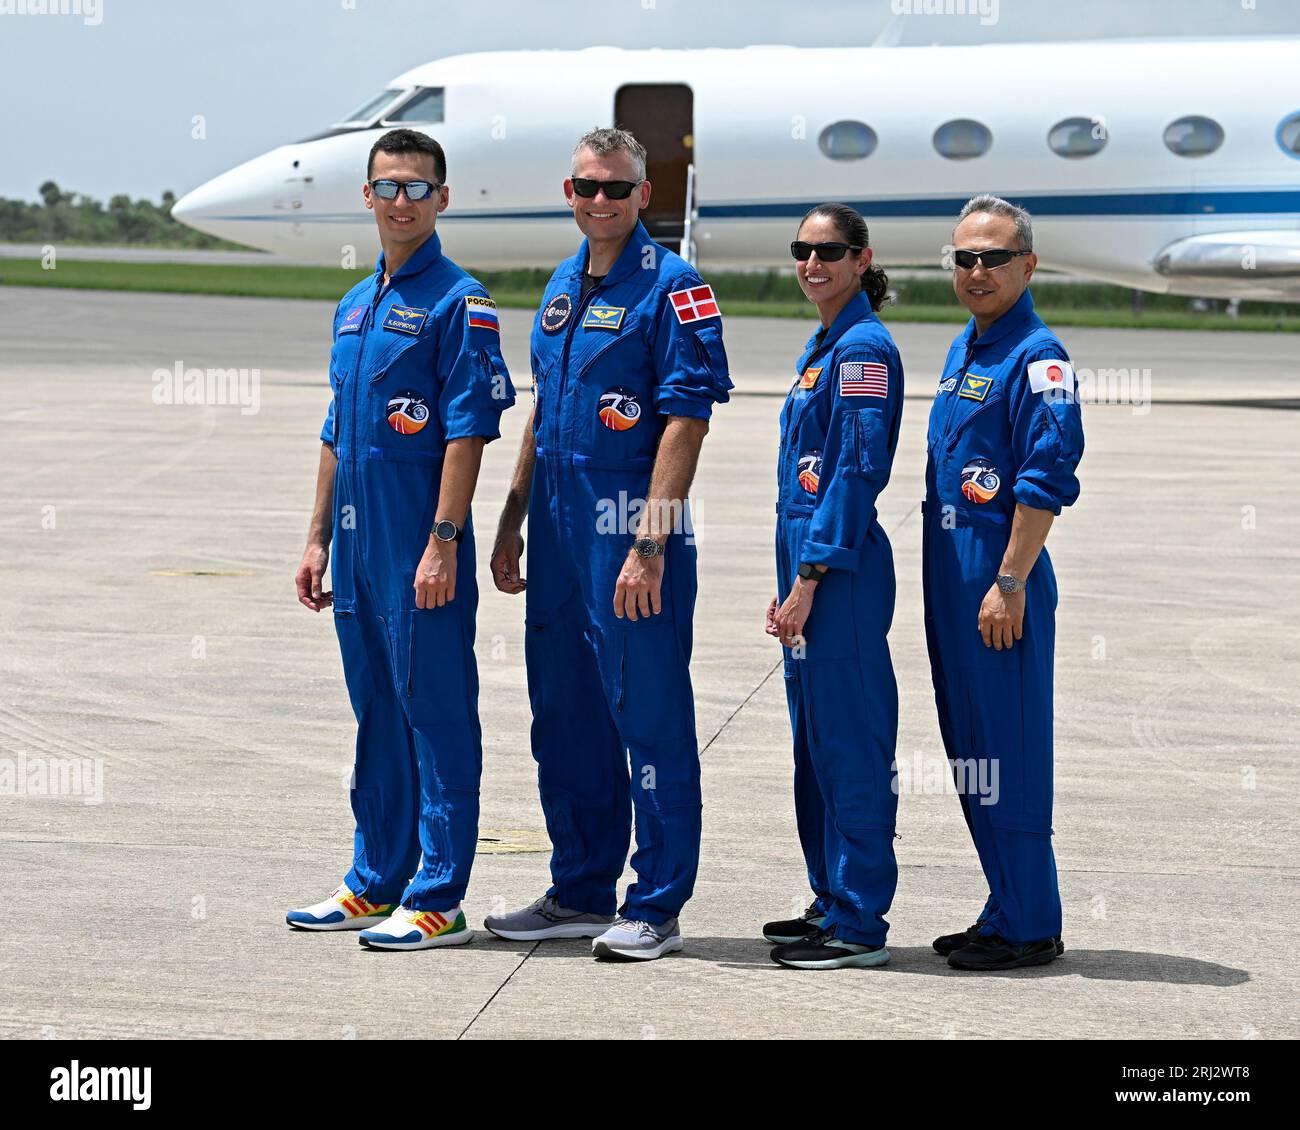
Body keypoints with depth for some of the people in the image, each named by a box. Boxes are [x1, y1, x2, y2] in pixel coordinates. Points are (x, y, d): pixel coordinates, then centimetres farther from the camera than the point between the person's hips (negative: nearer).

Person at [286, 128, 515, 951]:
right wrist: (319, 538, 16)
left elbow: (468, 430, -14)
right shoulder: (356, 305, 16)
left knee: (437, 717, -3)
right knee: (377, 718, 14)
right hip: (360, 547, 8)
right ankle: (376, 883, 22)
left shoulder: (457, 302, -8)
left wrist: (442, 543, -19)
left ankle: (437, 900, 0)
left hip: (419, 550, -8)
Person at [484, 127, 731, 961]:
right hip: (559, 532, 8)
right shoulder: (563, 285, 14)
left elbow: (686, 423, -15)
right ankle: (580, 893, 24)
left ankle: (657, 908, 4)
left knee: (651, 720, -2)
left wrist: (649, 546, -21)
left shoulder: (671, 288, -10)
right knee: (566, 719, 13)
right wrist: (512, 525, 18)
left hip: (630, 532, -8)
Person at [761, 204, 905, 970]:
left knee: (849, 742, -5)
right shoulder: (822, 349, 16)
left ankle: (859, 926, -1)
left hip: (842, 570, -10)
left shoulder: (864, 349, -13)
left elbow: (858, 472, -18)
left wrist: (810, 577, -20)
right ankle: (834, 902, 22)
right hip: (811, 563, 10)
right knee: (816, 741, 14)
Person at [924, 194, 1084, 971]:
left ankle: (1029, 927, 2)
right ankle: (1008, 911, 21)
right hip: (952, 573, 9)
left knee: (1007, 753, -5)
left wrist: (1010, 584, -21)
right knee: (972, 750, 13)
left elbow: (1048, 478, -18)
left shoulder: (1036, 355, -12)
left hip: (1002, 578, -9)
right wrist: (948, 578, 18)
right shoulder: (965, 348, 15)